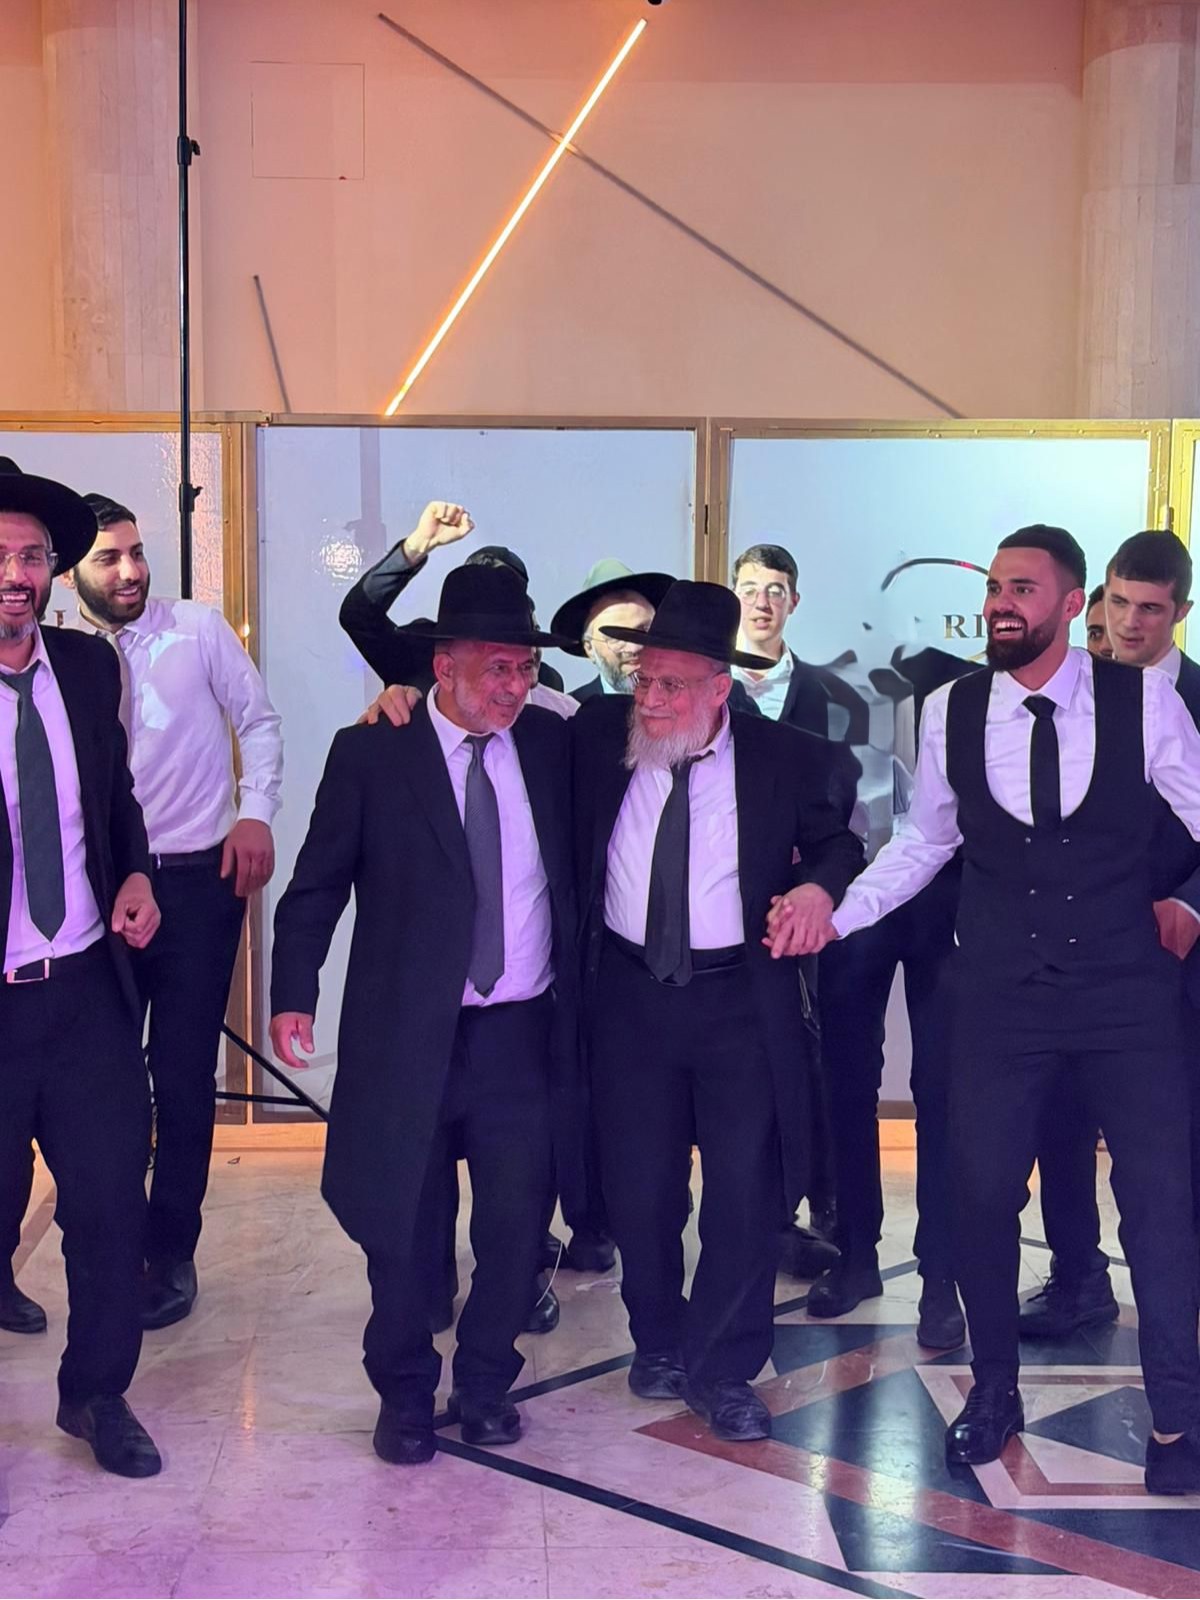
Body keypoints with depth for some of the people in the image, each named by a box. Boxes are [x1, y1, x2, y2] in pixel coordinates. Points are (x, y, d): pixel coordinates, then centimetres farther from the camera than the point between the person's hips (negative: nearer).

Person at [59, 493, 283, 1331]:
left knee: (185, 1074, 2)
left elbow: (259, 723, 5)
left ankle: (171, 1253, 16)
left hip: (198, 879, -1)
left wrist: (255, 815, -7)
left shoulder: (200, 629, -1)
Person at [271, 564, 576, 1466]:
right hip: (407, 1036, -2)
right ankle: (405, 1394, 29)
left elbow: (572, 869, 13)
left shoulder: (549, 743, 4)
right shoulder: (370, 754, -4)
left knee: (518, 1219, 5)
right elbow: (318, 883, -2)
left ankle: (486, 1383, 28)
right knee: (402, 1225, 9)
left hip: (522, 1034, 2)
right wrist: (294, 994, -8)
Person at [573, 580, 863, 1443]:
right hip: (629, 993, 2)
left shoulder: (785, 758, -4)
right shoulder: (598, 735, -1)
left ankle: (722, 1370, 19)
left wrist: (820, 886, -16)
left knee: (747, 1193, 0)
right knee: (640, 1188, 10)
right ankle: (659, 1344, 34)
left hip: (744, 1000, -1)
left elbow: (840, 843, 6)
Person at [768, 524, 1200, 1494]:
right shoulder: (952, 713, -2)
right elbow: (924, 842, 9)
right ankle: (995, 1387, 29)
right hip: (1001, 996, 1)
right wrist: (837, 914, -1)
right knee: (983, 1193, 6)